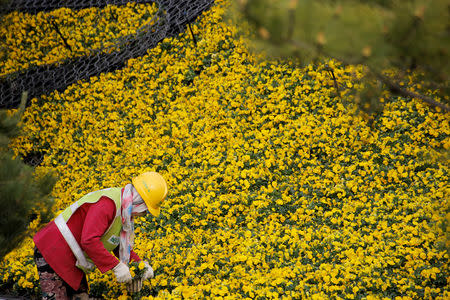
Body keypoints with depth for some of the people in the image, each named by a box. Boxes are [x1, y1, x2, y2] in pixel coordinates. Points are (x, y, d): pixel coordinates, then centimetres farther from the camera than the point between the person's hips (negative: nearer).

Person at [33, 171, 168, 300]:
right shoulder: (107, 202, -26)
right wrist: (116, 266, -29)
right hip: (53, 252, -10)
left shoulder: (125, 213, 7)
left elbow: (122, 247, 17)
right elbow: (89, 240, -35)